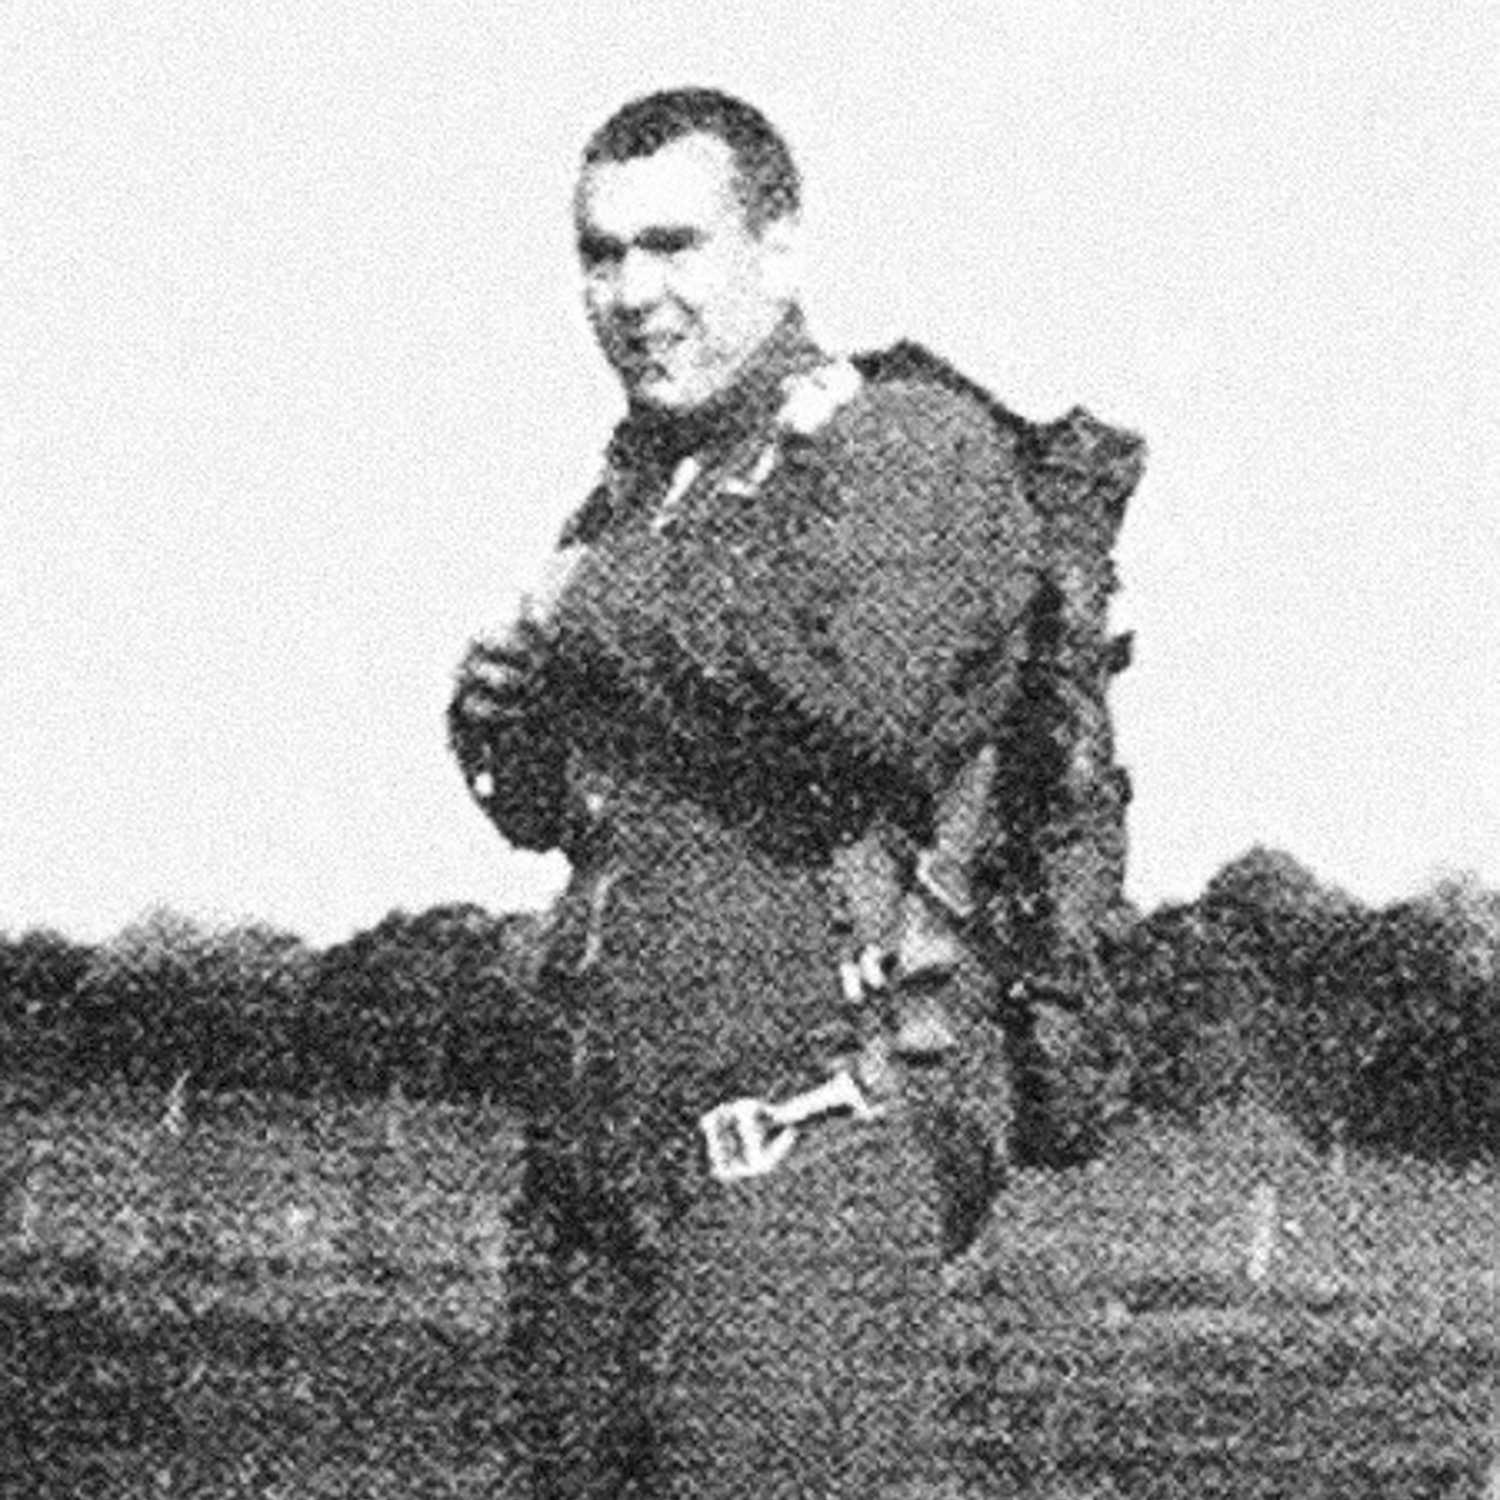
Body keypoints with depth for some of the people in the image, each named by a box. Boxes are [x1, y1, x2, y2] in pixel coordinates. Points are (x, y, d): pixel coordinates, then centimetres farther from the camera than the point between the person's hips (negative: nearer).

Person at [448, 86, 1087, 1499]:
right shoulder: (633, 492, 20)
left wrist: (609, 604, -9)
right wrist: (500, 708, 7)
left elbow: (863, 687, -25)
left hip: (794, 1151, -8)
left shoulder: (914, 447, -3)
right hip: (583, 1144, 8)